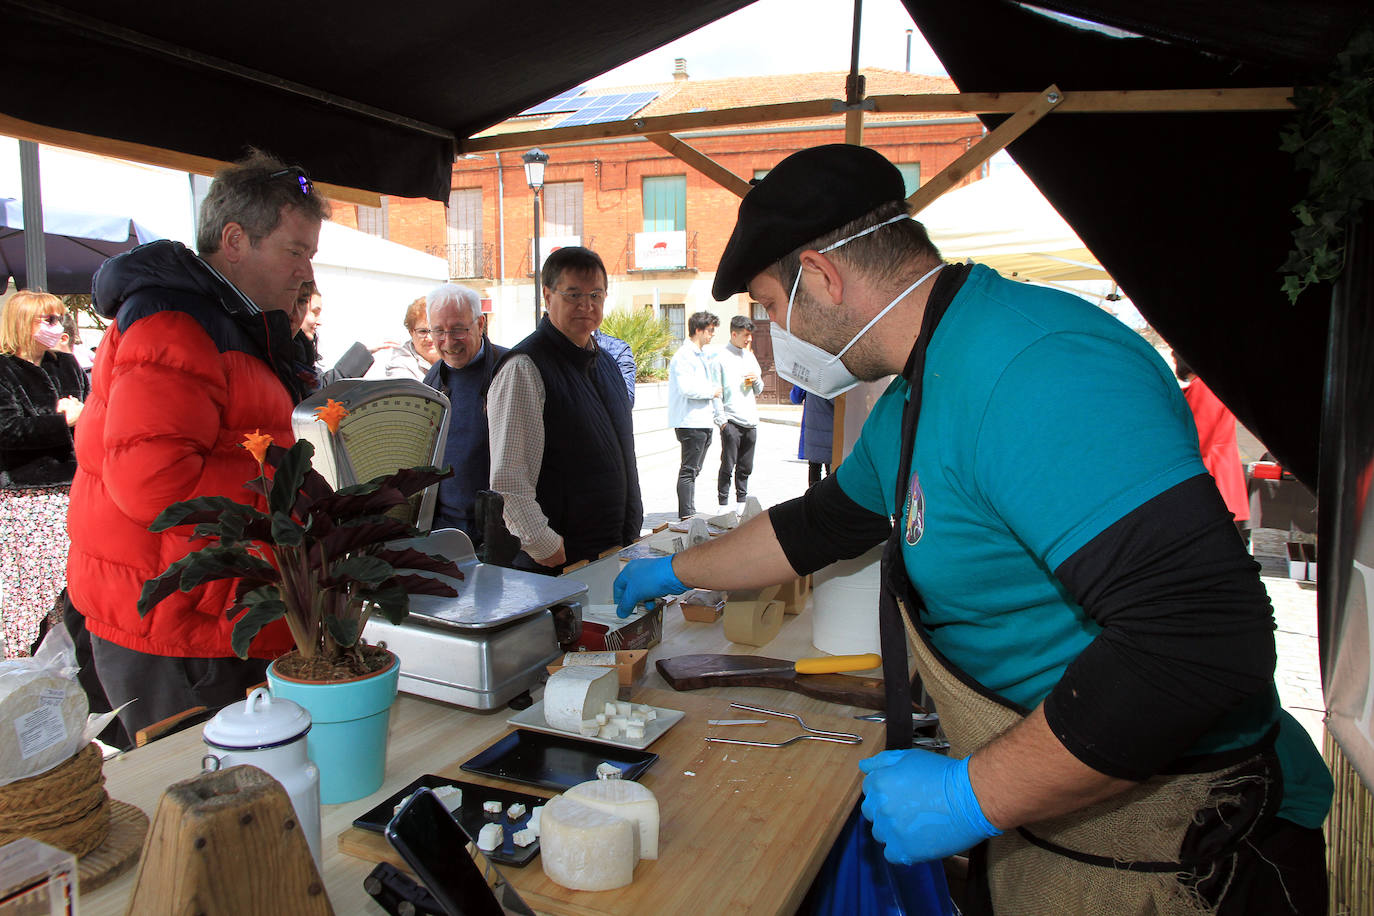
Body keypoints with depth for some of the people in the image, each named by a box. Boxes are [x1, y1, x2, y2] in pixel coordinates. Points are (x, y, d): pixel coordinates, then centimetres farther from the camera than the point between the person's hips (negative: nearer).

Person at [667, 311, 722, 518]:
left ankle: (690, 514, 21)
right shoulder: (684, 355, -11)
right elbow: (687, 388, -23)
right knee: (688, 470, -6)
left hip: (704, 421, 10)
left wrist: (719, 416, 24)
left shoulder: (705, 355, 20)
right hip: (691, 422, -10)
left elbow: (713, 386, 26)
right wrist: (712, 391, -10)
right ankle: (686, 515, -3)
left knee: (693, 470, 14)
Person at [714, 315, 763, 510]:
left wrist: (756, 380, 1)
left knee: (745, 468, 10)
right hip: (731, 422, -6)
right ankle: (723, 504, 4)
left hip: (750, 422, 6)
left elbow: (758, 391, 24)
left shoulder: (749, 356, 17)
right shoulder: (721, 357, -2)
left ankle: (742, 502, 19)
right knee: (728, 466, -4)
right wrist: (721, 420, -11)